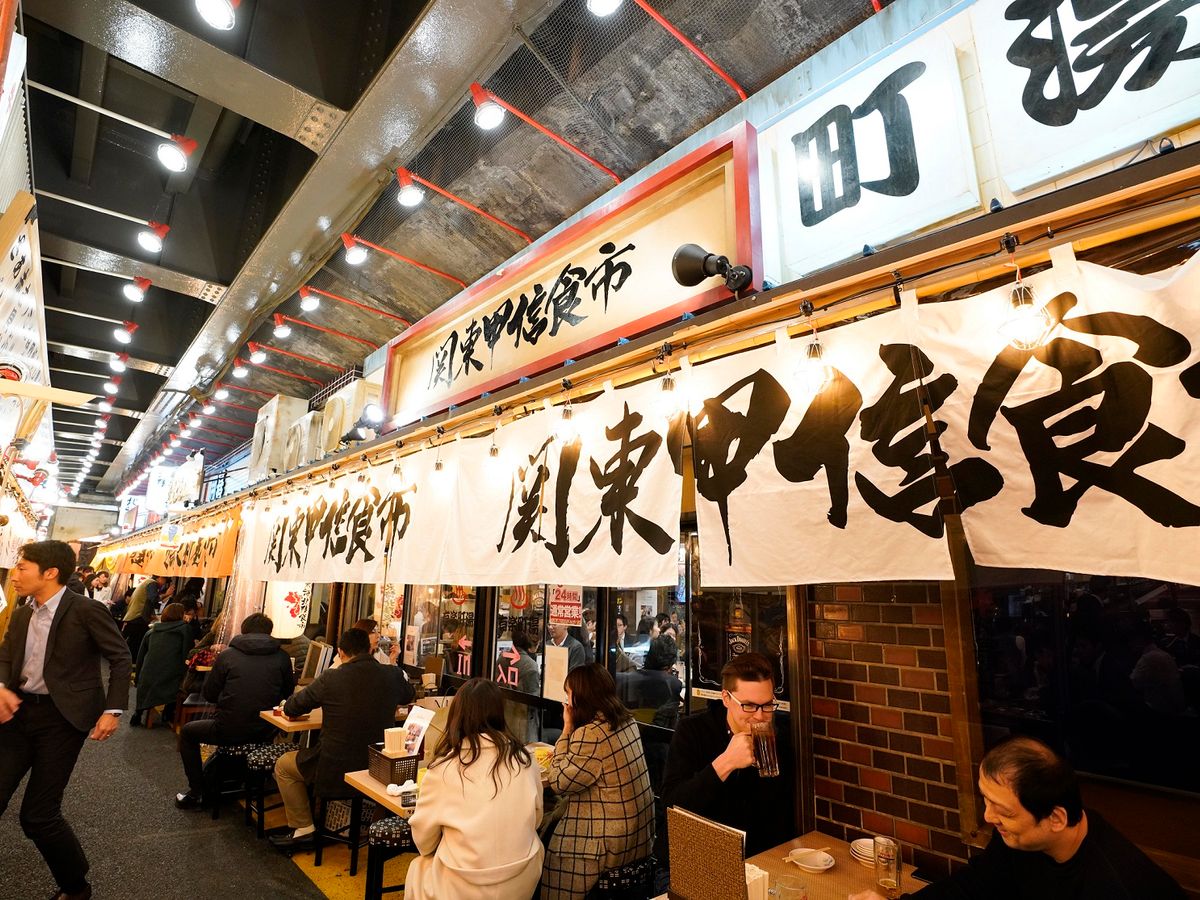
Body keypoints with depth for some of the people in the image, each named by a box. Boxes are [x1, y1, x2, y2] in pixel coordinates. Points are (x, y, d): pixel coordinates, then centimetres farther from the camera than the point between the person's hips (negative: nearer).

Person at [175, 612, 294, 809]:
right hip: (266, 733, 2)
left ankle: (196, 794, 25)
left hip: (230, 732, -2)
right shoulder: (282, 658, -2)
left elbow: (209, 695, 4)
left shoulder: (227, 655, -5)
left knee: (187, 732, 27)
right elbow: (288, 692, 11)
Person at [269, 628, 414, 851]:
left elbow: (290, 708, -2)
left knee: (283, 765, 23)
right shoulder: (392, 675, -7)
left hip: (336, 770, -5)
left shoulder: (331, 678, -17)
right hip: (379, 767, 5)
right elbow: (408, 696, 15)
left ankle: (303, 828, 22)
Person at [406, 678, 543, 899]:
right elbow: (536, 817, 7)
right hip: (523, 880, 2)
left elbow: (423, 839, -1)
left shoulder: (444, 767, -13)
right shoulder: (523, 758, -5)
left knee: (417, 870, 24)